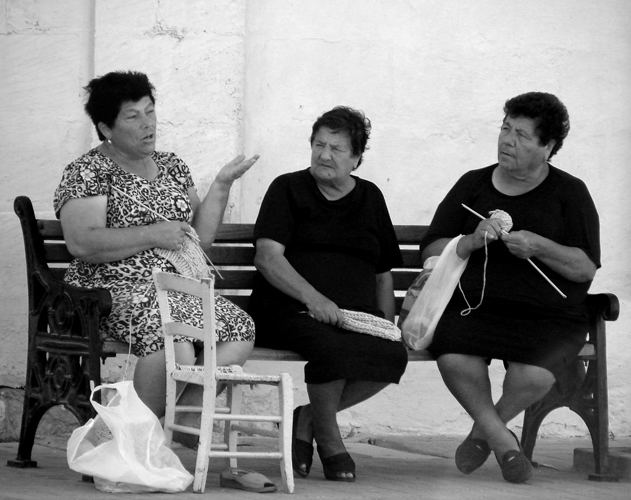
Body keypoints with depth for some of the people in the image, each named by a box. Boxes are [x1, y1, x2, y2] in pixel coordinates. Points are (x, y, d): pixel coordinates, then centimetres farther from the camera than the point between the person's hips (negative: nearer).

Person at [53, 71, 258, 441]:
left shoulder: (171, 166, 19)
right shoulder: (88, 172, -1)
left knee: (241, 330, -20)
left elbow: (200, 237, 18)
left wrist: (222, 184, 6)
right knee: (173, 340, -36)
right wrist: (153, 234, -14)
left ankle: (185, 422, -11)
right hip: (117, 290, -6)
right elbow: (82, 243, -15)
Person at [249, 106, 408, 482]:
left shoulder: (370, 197, 21)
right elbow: (267, 257, -6)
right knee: (334, 347, -37)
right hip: (290, 310, -4)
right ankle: (329, 439, -9)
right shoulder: (288, 189, 8)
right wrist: (313, 297, -21)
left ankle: (306, 419, -6)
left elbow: (383, 274, 26)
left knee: (393, 355, -28)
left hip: (355, 313, 4)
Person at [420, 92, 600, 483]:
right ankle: (501, 438, -8)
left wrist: (539, 247, -15)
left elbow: (586, 269, 2)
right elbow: (431, 251, 12)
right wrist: (472, 242, -8)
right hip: (473, 307, 1)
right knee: (453, 356, -32)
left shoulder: (570, 193, 9)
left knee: (534, 374, -32)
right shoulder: (472, 185, 15)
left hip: (549, 316, -1)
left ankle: (485, 430, 2)